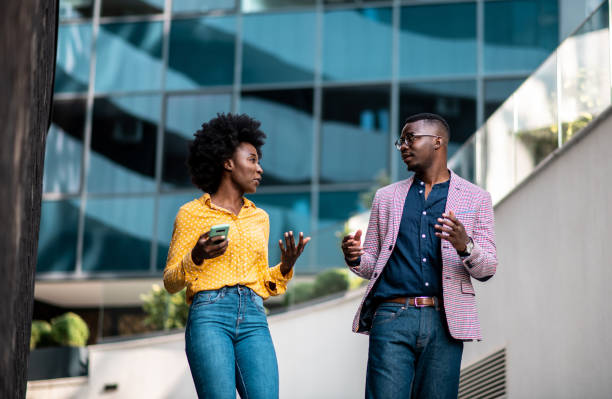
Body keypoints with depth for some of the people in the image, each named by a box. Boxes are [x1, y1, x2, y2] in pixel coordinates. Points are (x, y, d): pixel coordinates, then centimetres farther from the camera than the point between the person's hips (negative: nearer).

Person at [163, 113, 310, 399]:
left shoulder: (259, 218, 21)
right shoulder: (192, 213, 7)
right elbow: (170, 282, 6)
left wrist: (285, 267, 4)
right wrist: (196, 258, -13)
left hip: (254, 321, 4)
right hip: (209, 317, -4)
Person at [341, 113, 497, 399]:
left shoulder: (475, 198, 12)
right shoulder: (386, 197, 19)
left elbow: (487, 269, 7)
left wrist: (465, 246, -15)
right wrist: (354, 258, -6)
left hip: (444, 322, -1)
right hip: (392, 318, 1)